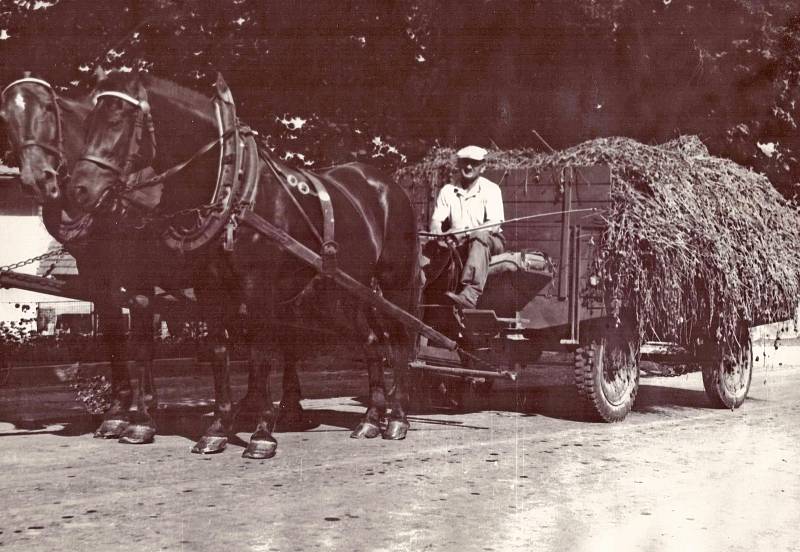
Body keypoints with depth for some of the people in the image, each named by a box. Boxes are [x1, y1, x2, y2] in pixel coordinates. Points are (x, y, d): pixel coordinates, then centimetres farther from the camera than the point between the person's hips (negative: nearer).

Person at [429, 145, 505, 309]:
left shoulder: (491, 189, -4)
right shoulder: (447, 190, 7)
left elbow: (494, 225, -16)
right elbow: (436, 219, 0)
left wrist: (463, 232, -31)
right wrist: (436, 232, -26)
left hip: (490, 242, -4)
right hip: (459, 245, 4)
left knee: (480, 236, -39)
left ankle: (470, 294, -56)